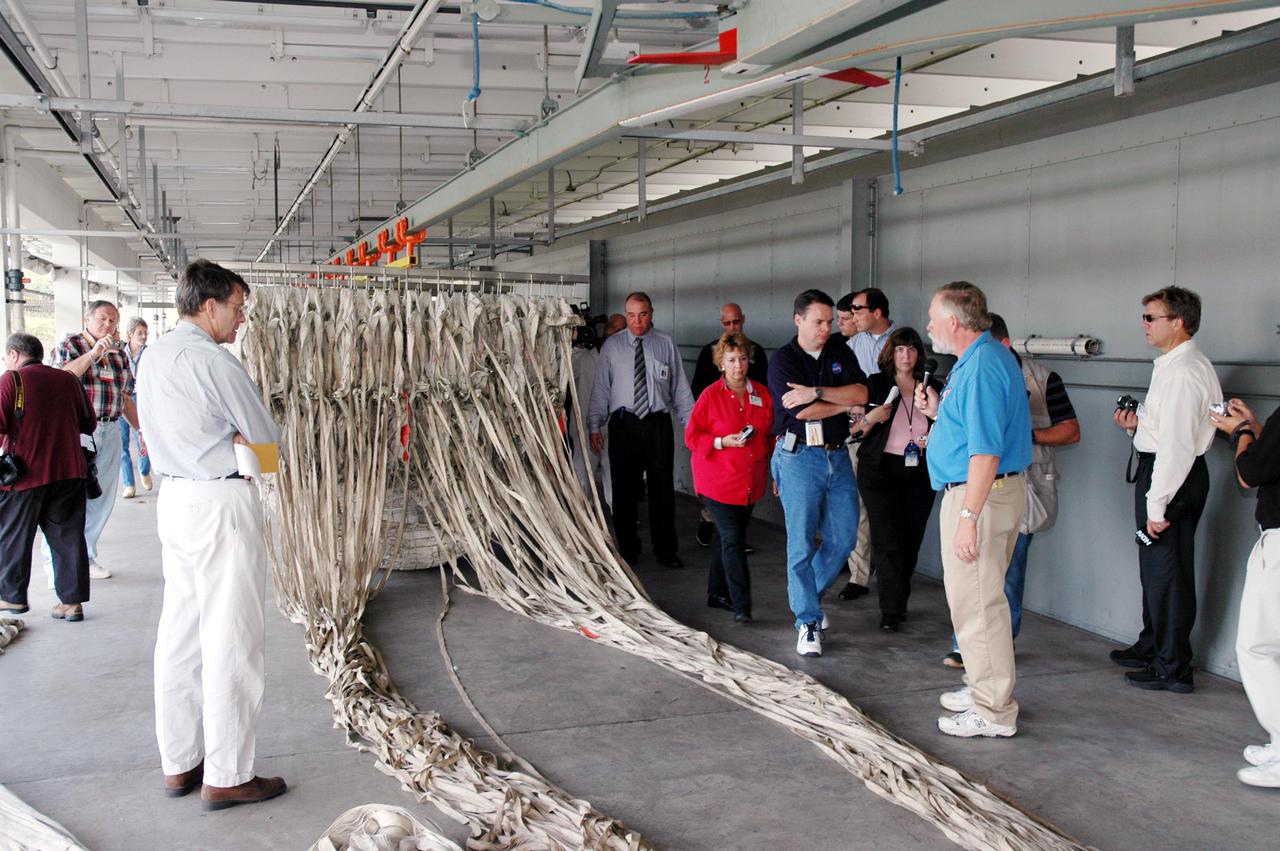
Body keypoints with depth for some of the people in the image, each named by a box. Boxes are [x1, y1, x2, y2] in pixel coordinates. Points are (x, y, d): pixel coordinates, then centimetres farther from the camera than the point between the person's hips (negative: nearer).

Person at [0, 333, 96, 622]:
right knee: (68, 536, 7)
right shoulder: (68, 380, 8)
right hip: (68, 471, 4)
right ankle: (72, 601, 8)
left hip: (25, 474, -4)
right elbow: (89, 425, 13)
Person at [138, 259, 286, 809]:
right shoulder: (213, 361, -16)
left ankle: (180, 763, 22)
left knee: (180, 635, 13)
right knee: (232, 640, -2)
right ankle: (226, 776, 4)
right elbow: (266, 436, -10)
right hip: (221, 503, -9)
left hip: (174, 497, 9)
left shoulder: (153, 357, 11)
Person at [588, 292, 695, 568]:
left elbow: (680, 388, 7)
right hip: (623, 424, 0)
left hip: (658, 423, 0)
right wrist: (595, 426, 0)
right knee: (624, 489, 5)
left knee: (662, 488, 3)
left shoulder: (666, 344, 6)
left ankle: (666, 551, 14)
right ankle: (628, 549, 17)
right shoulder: (612, 345, 6)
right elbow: (601, 387, 6)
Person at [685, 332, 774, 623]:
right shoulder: (710, 395, -6)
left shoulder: (762, 394, 6)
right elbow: (692, 436, -3)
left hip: (750, 482, 5)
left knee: (727, 537, 14)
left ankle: (718, 593, 28)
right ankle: (741, 605, -9)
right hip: (718, 481, -4)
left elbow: (772, 433, 17)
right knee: (732, 539, -10)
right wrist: (723, 442, -17)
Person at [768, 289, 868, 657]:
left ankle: (808, 595, 31)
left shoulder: (840, 352, 9)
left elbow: (861, 393, -6)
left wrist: (816, 392, -18)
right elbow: (802, 411, -16)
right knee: (802, 542, -2)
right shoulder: (783, 360, -5)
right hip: (799, 457, -5)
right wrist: (844, 404, -4)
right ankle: (808, 621, 6)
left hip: (837, 454, 5)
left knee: (844, 537, 8)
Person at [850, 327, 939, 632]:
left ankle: (899, 603, 21)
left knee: (911, 540, 6)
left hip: (919, 473, 3)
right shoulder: (876, 384, 1)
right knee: (887, 540, -8)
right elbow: (855, 430, 1)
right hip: (881, 470, -3)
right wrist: (871, 419, -17)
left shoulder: (932, 387, 8)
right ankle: (891, 611, -5)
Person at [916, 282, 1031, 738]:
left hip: (980, 495, -11)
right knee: (978, 598, 19)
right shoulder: (982, 358, 14)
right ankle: (985, 688, 31)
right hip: (986, 491, 11)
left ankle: (994, 711, 4)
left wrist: (968, 517, -26)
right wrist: (938, 411, 14)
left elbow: (986, 450, -26)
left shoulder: (981, 366, -20)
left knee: (977, 602, -4)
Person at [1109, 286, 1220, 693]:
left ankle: (1173, 669, 10)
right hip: (1160, 469, 11)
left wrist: (1157, 505, -24)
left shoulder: (1183, 371, -20)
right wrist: (1138, 424, 5)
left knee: (1167, 572, -1)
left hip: (1173, 476, -11)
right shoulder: (1174, 364, 12)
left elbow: (1178, 443, -24)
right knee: (1155, 567, 22)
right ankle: (1152, 646, 37)